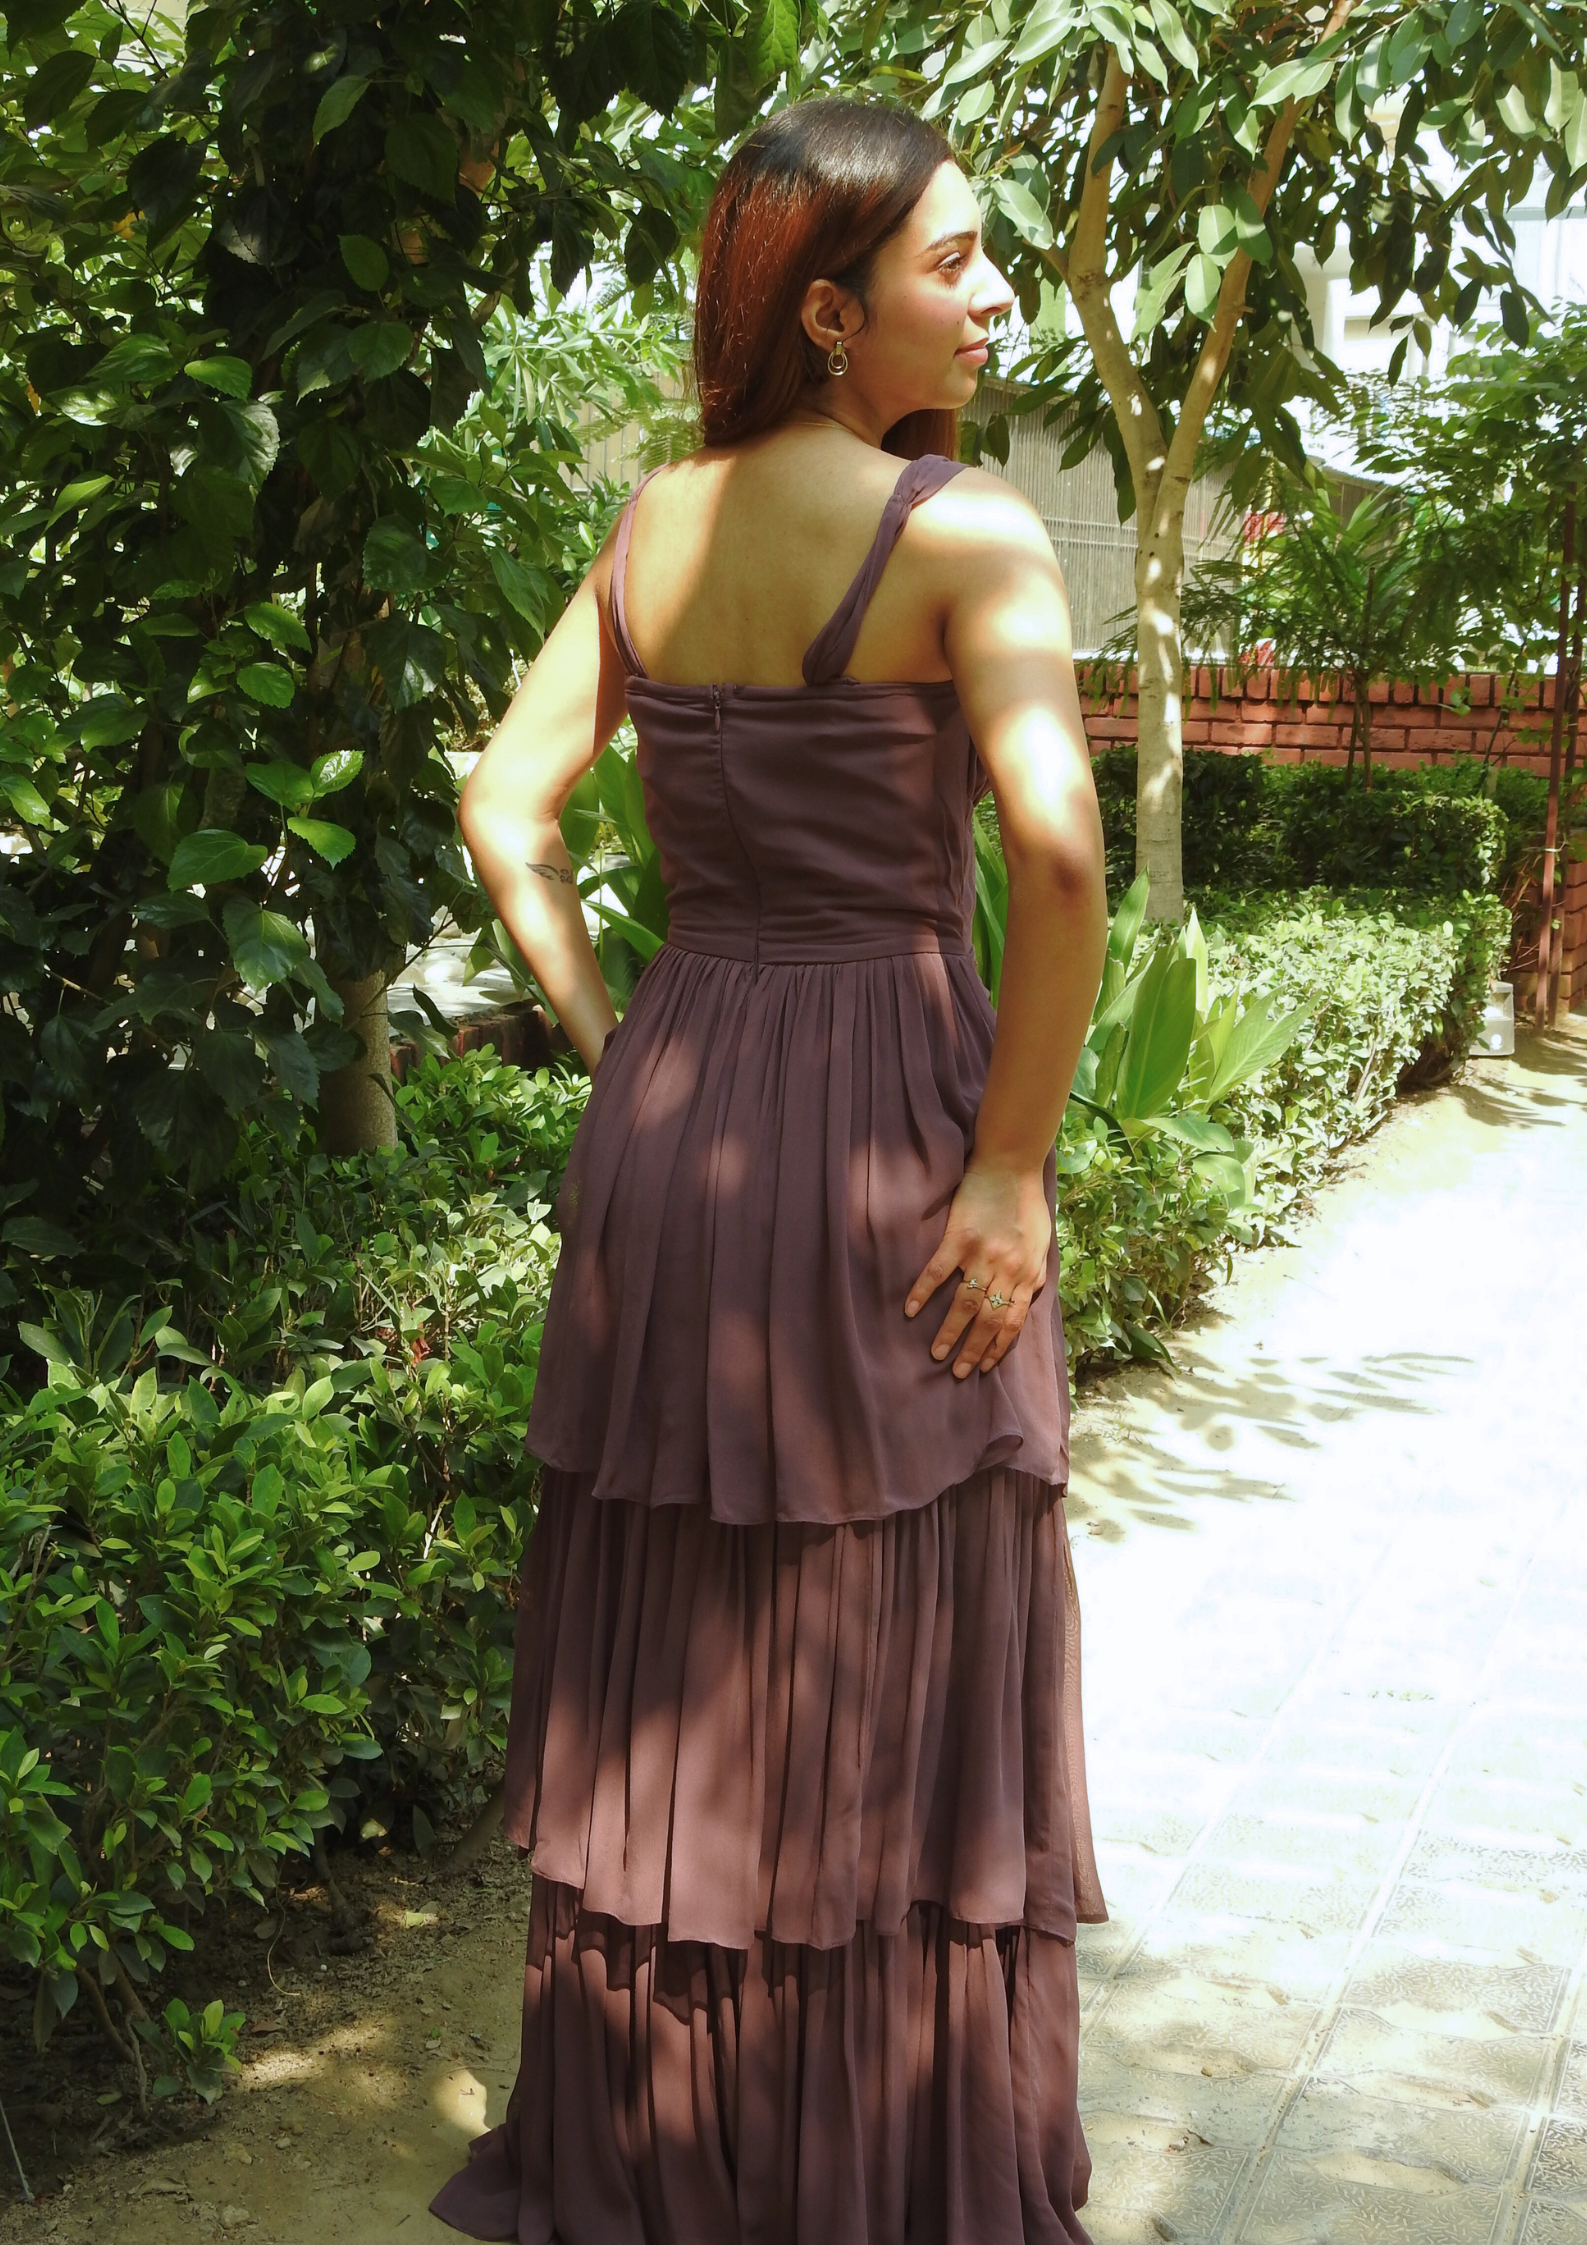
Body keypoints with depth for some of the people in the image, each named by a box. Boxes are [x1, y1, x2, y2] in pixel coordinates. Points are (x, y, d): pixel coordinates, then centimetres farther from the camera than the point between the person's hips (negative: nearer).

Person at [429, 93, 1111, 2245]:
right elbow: (1055, 852, -24)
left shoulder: (653, 521, 7)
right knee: (898, 1691, 8)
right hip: (887, 1120, -6)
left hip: (672, 1114, 6)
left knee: (663, 1667, 17)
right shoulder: (962, 529, -11)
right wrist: (1013, 1158, -15)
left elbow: (505, 807, 9)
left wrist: (616, 1049, 11)